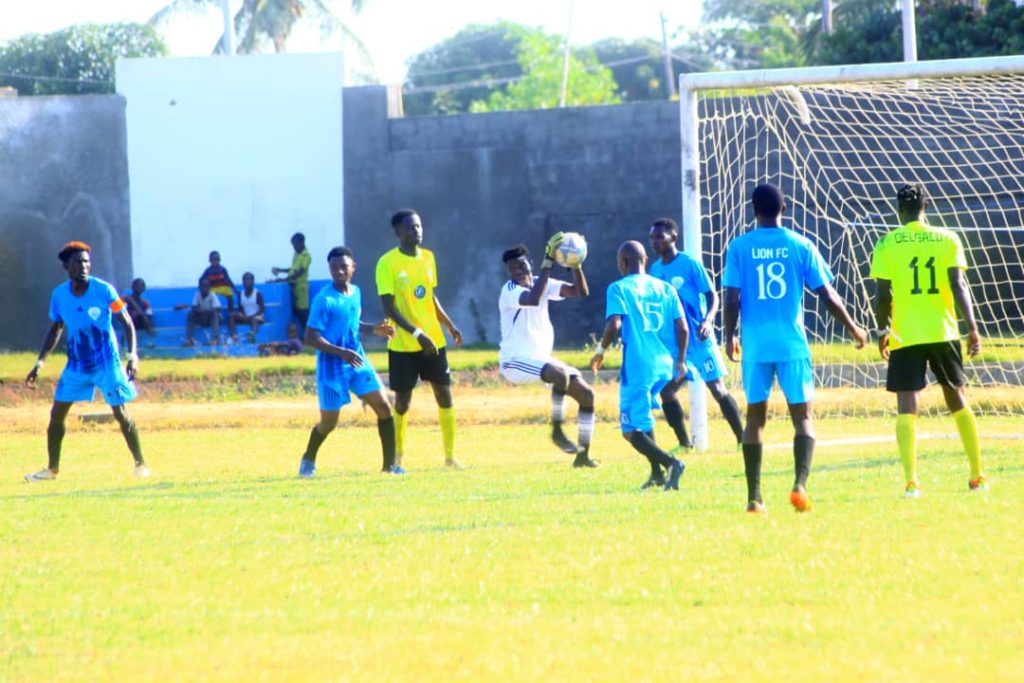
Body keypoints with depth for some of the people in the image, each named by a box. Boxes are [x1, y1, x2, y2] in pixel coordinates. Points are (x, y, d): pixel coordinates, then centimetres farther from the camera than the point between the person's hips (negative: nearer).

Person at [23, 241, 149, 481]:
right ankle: (52, 469, 14)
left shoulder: (104, 290, -13)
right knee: (56, 414, 1)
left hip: (107, 364, -4)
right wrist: (40, 362, 4)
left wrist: (133, 354, -20)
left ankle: (140, 464, 11)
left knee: (121, 414, -4)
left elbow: (127, 323, -7)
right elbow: (55, 329, 10)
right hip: (76, 366, 4)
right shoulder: (59, 295, -3)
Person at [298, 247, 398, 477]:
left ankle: (389, 464, 3)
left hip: (357, 362, 6)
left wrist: (373, 329, 5)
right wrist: (341, 352, -28)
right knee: (329, 422, 3)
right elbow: (311, 338, -19)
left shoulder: (356, 292, 5)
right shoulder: (324, 300, -17)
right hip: (331, 367, -6)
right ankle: (308, 458, 33)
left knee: (384, 407, -5)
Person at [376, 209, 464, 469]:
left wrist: (450, 325, 10)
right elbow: (389, 308, -15)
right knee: (402, 401, 1)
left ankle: (450, 455, 10)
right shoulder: (388, 263, -12)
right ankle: (397, 456, 15)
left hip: (434, 340, 5)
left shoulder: (428, 257, 8)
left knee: (444, 395, 3)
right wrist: (417, 334, -23)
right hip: (403, 345, -5)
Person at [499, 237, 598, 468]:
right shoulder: (509, 291, -15)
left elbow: (581, 292, -1)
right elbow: (534, 299, -37)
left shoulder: (542, 284, 5)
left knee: (586, 393, 2)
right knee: (560, 374, -35)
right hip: (515, 361, -8)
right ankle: (557, 430, -19)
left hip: (541, 358, 8)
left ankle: (583, 455, 11)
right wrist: (548, 262, -35)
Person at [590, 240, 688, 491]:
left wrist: (601, 350, 0)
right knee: (644, 418, 28)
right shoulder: (665, 288, 11)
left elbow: (614, 324, -16)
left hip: (637, 366, -6)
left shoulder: (619, 289, -3)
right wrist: (680, 361, 18)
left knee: (631, 429, 0)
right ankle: (657, 473, 20)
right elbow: (682, 328, 5)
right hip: (664, 365, 6)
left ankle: (670, 462, -23)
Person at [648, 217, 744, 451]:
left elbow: (712, 296, -11)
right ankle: (684, 443, 9)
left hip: (699, 339, -6)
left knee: (717, 388, -4)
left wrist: (707, 321, -28)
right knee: (666, 390, -4)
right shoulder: (655, 269, 8)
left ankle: (742, 438, 6)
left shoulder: (690, 264, -11)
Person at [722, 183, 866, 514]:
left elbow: (732, 298, -3)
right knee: (803, 416, 5)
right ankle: (800, 483, -17)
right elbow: (827, 294, 1)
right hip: (793, 343, -1)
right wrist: (853, 328, 14)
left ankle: (754, 496, 7)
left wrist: (729, 337, 11)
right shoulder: (801, 246, 0)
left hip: (755, 344, 1)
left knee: (755, 417, 10)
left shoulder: (739, 247, 0)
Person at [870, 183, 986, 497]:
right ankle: (977, 476, 20)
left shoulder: (888, 244, -1)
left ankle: (911, 481, -14)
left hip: (905, 335, -2)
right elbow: (959, 286, -5)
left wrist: (883, 331, 9)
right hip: (943, 331, 2)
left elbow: (883, 294, -3)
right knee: (957, 399, 16)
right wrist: (972, 328, -3)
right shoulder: (947, 239, 2)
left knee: (907, 406, -2)